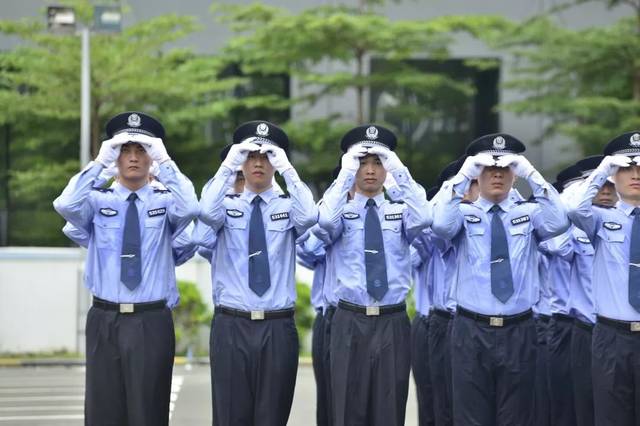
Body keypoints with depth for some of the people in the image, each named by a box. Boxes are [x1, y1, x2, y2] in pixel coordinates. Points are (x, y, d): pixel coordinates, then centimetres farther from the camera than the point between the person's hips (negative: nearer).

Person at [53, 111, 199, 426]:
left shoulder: (164, 201, 3)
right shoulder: (98, 201, 4)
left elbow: (190, 209, -19)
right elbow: (65, 205, -16)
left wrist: (165, 163, -16)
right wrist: (99, 163, -13)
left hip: (152, 322, -1)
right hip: (104, 321, 1)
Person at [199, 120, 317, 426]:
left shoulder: (287, 206, 6)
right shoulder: (226, 205, 6)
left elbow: (309, 216, -17)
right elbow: (207, 211, -18)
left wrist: (287, 168, -18)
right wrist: (229, 163, -18)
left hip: (278, 327, 0)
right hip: (231, 326, 0)